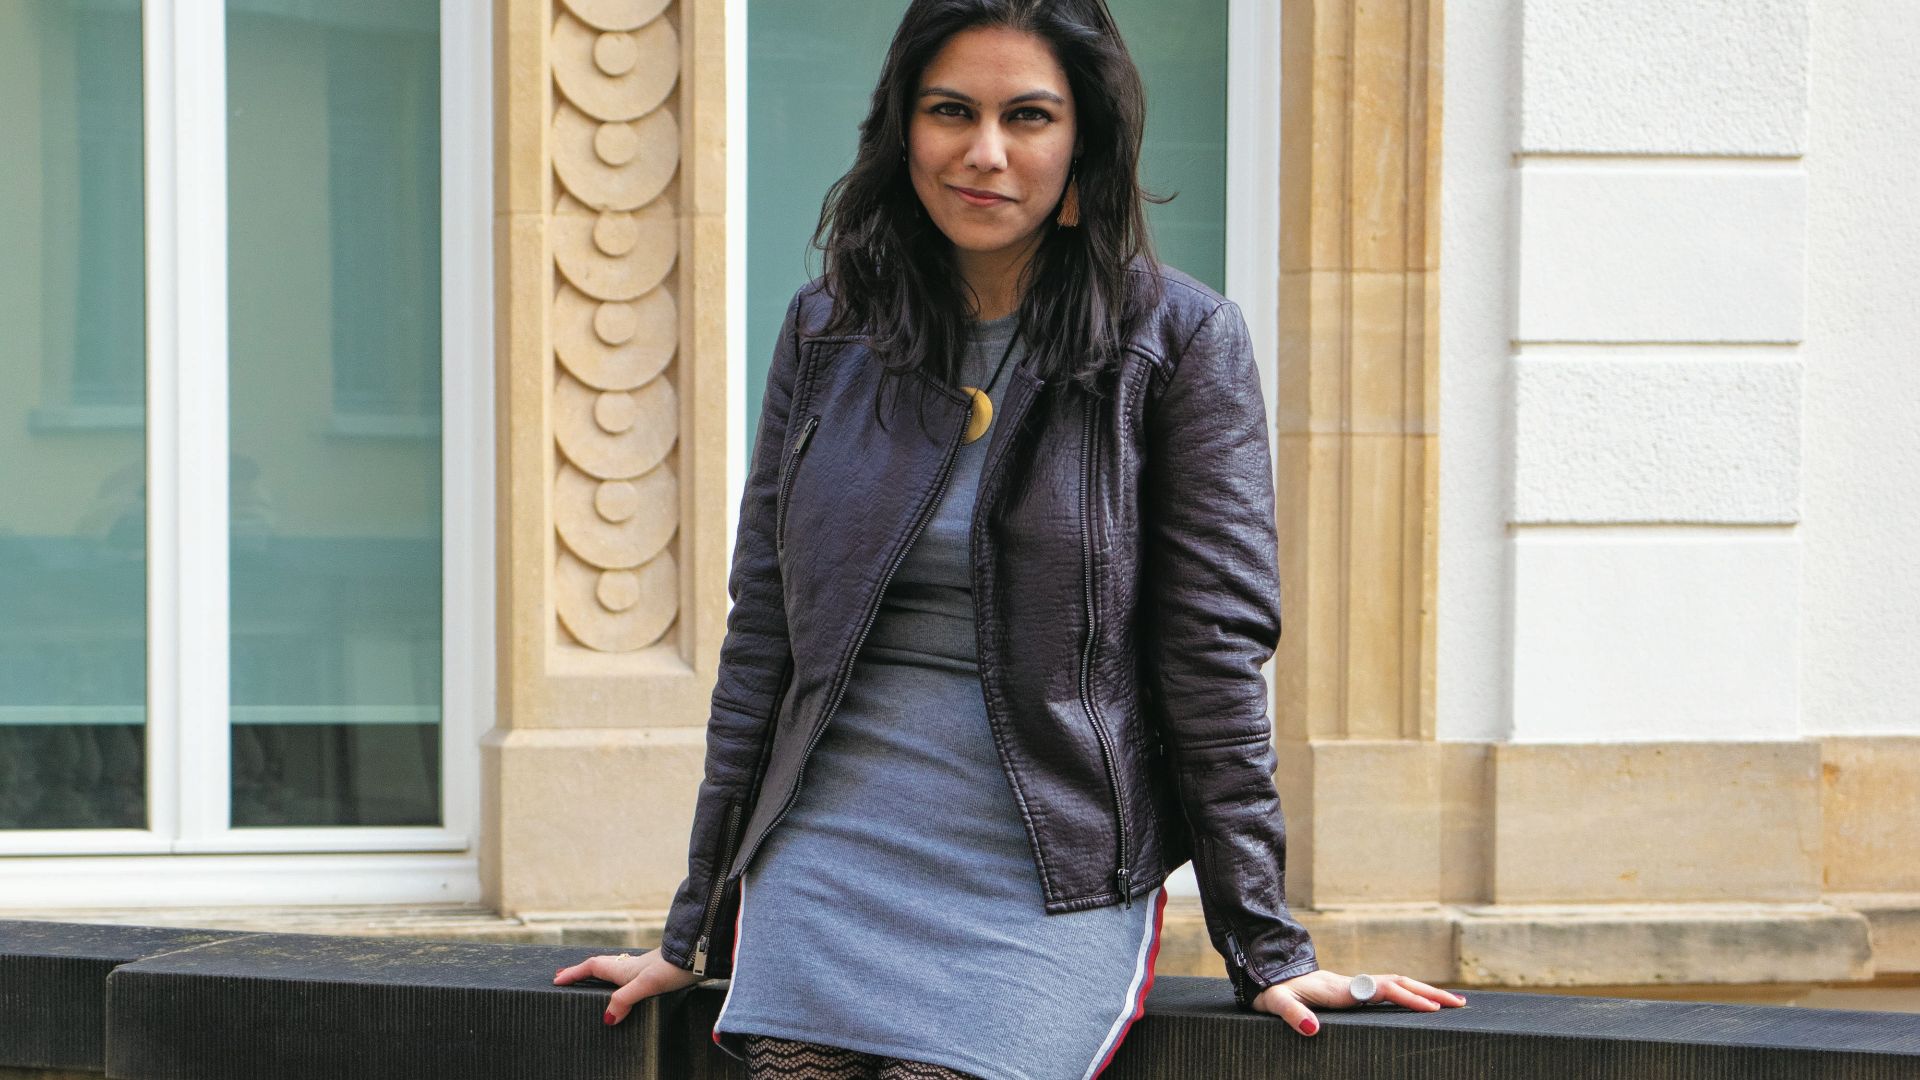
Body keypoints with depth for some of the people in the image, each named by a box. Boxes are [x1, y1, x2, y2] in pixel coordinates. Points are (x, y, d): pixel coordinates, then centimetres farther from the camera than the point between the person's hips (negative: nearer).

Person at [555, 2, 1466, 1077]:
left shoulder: (1179, 342, -1)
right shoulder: (828, 331, 10)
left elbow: (1215, 654, -3)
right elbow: (761, 635, 13)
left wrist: (1267, 950, -6)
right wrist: (695, 932, 12)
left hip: (1049, 890, -3)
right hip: (824, 864, 3)